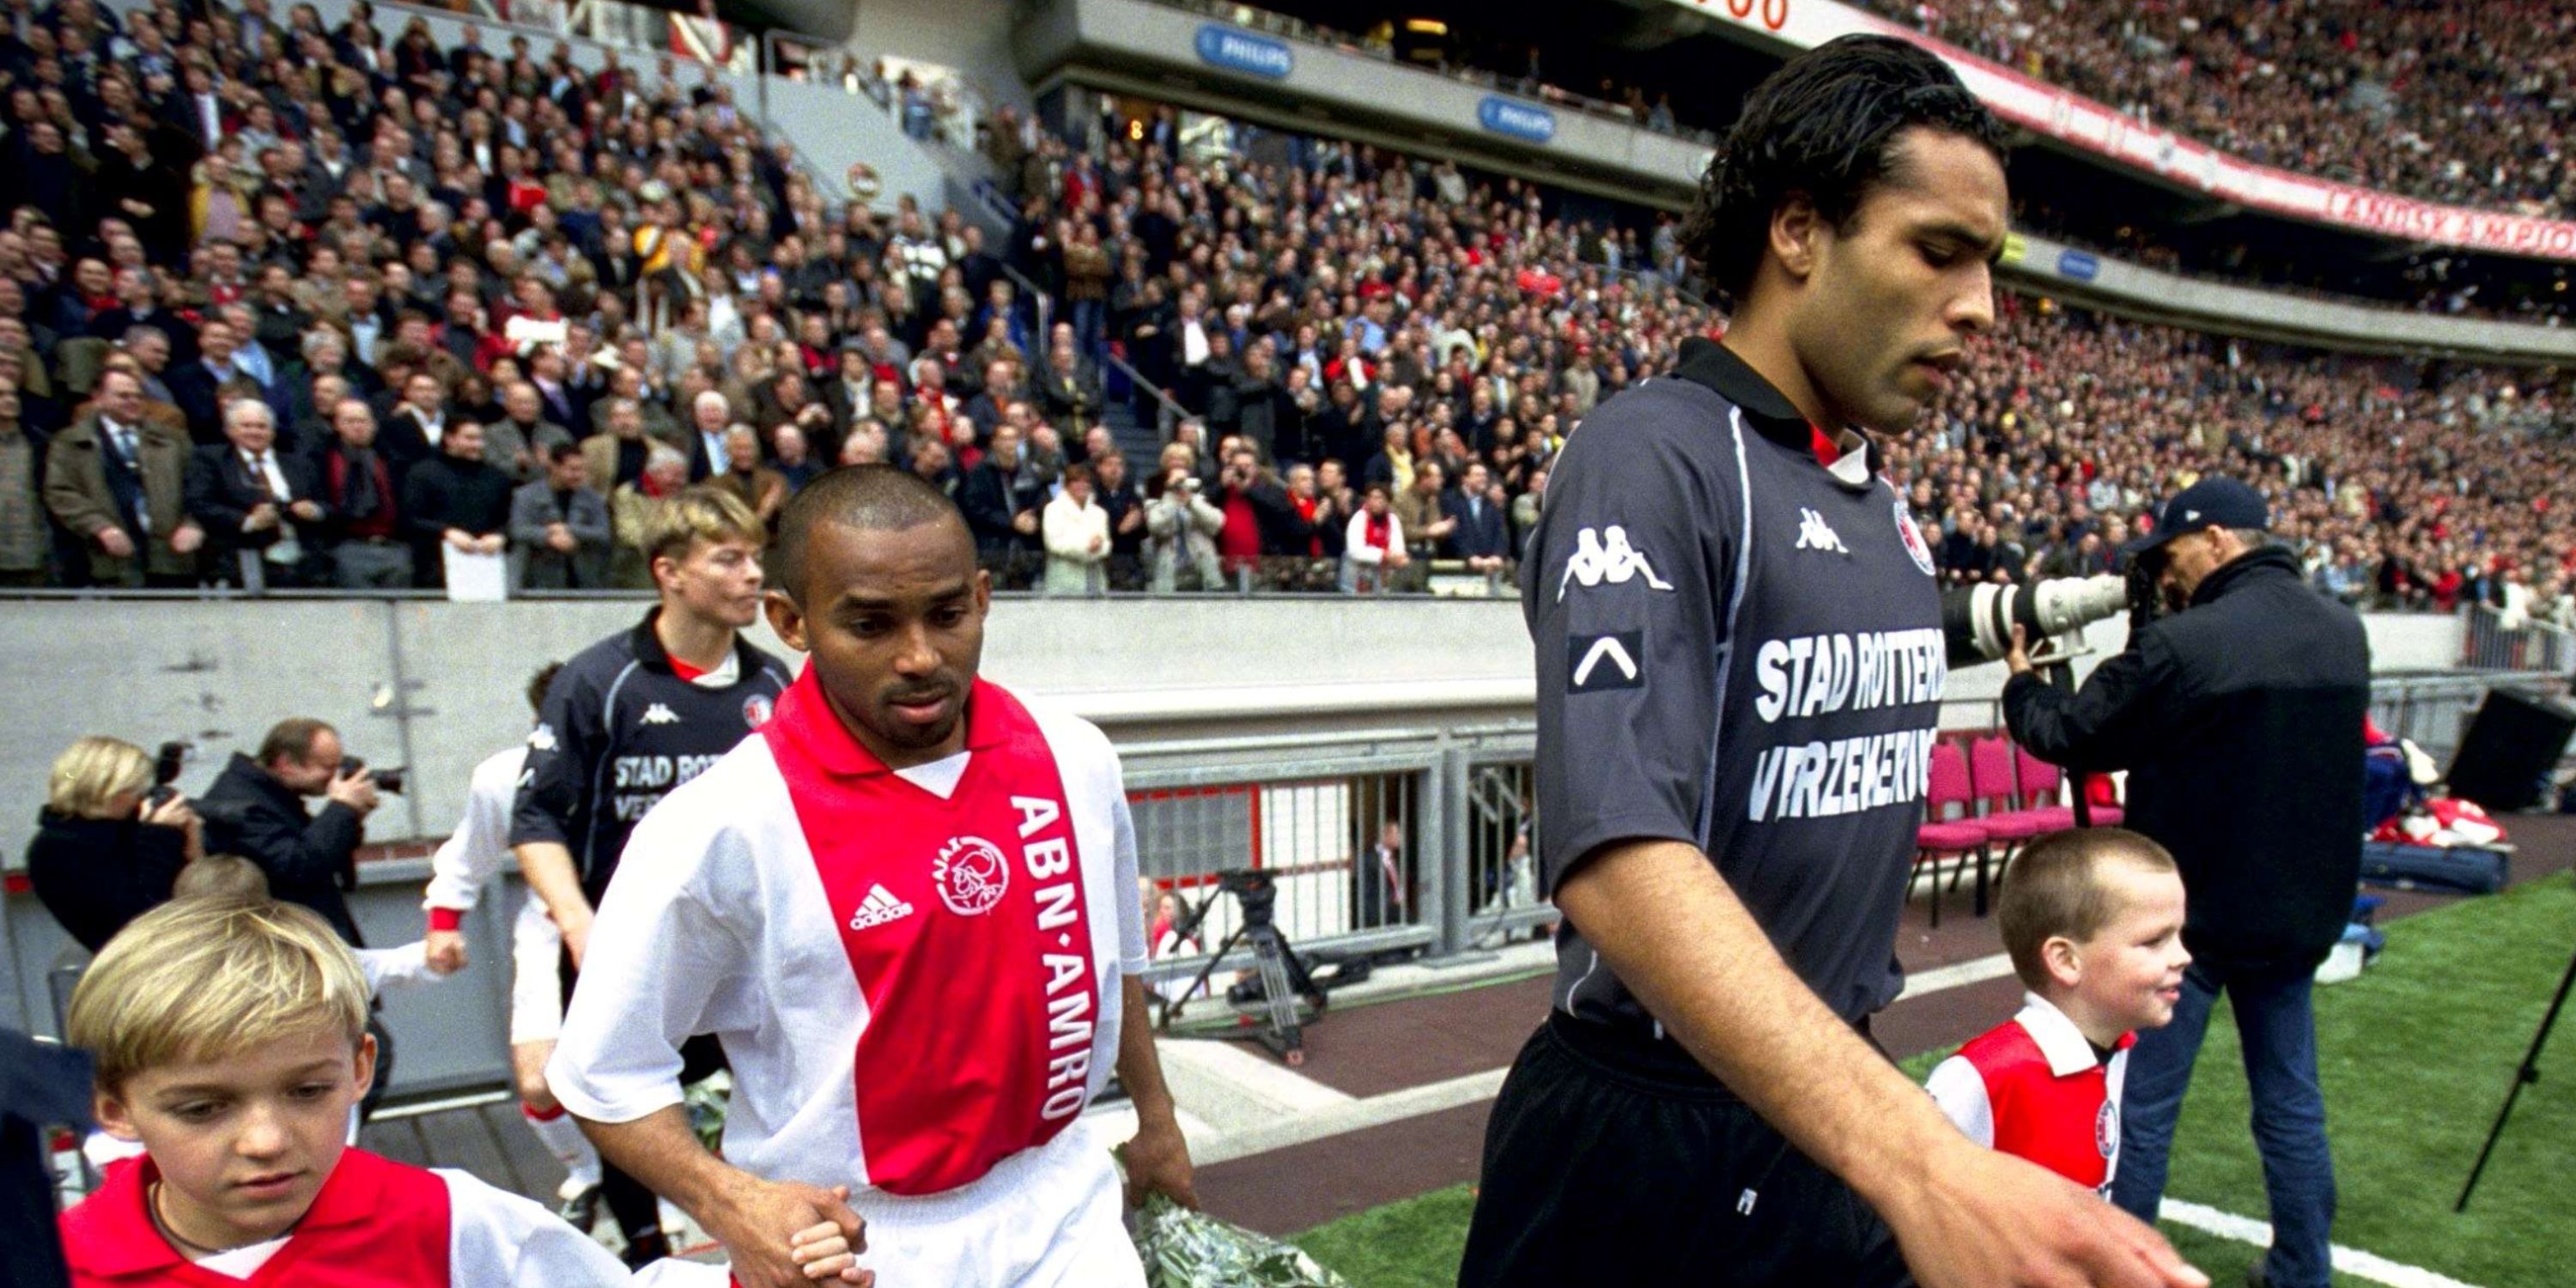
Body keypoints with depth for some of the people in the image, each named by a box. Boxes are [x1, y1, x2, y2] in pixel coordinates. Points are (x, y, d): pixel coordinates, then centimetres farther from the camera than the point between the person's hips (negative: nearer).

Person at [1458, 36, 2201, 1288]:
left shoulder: (1881, 505, 7)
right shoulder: (1656, 456, -19)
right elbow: (1617, 854, -33)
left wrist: (1904, 1145, 16)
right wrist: (1925, 1163, -41)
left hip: (1837, 1125, 7)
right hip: (1661, 1152, -7)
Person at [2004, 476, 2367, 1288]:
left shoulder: (2180, 645, -21)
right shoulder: (2345, 632, 3)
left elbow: (2067, 737, -12)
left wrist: (2021, 680, 8)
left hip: (2191, 910, -7)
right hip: (2301, 908, 7)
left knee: (2142, 1108, 6)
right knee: (2292, 1102, 18)